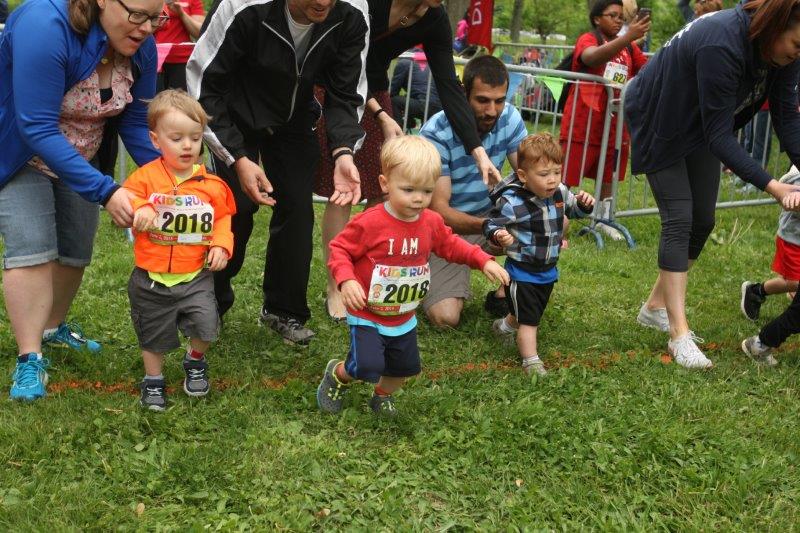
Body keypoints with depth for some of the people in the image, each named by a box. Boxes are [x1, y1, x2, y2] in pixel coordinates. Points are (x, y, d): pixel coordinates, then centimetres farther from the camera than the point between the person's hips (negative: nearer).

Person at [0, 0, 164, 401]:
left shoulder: (140, 46, -17)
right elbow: (37, 128, -39)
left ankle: (53, 328, 34)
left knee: (75, 250, 10)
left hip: (79, 156, 6)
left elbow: (136, 123, -9)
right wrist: (105, 191, -43)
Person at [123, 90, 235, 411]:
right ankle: (153, 381, 39)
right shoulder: (146, 177, -9)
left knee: (206, 324, -13)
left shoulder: (211, 185, -3)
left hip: (195, 275, 1)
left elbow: (223, 218, 6)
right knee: (153, 335, 13)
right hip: (152, 278, 0)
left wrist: (221, 245, -9)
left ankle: (195, 362, 21)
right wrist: (139, 209, -32)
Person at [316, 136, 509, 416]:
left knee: (404, 368, 16)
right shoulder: (369, 223, -24)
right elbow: (339, 250, -16)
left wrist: (483, 260, 2)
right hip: (367, 316, -6)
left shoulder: (431, 222, -5)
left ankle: (383, 395, 49)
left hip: (403, 319, 6)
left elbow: (450, 245, 12)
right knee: (367, 367, -19)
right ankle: (337, 374, 15)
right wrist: (346, 280, -33)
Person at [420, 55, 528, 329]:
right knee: (445, 317, -21)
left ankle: (504, 294, 1)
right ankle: (431, 281, 16)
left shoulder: (509, 118, -10)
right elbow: (439, 211, -28)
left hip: (489, 214, 5)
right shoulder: (436, 134, -24)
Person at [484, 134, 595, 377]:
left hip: (548, 271, 7)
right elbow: (490, 224, -17)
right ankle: (531, 361, 9)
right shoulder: (512, 202, -25)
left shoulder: (560, 193, -6)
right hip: (522, 272, -7)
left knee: (534, 312, 27)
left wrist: (584, 203, -11)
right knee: (528, 319, -3)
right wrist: (499, 235, -40)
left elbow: (573, 209, 12)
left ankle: (506, 325, 55)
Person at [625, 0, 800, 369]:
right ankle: (679, 335, -14)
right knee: (679, 220, -14)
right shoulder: (722, 45, -40)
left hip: (700, 126, 8)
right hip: (659, 121, -8)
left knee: (702, 220, 7)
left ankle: (656, 306, 24)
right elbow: (720, 137, -36)